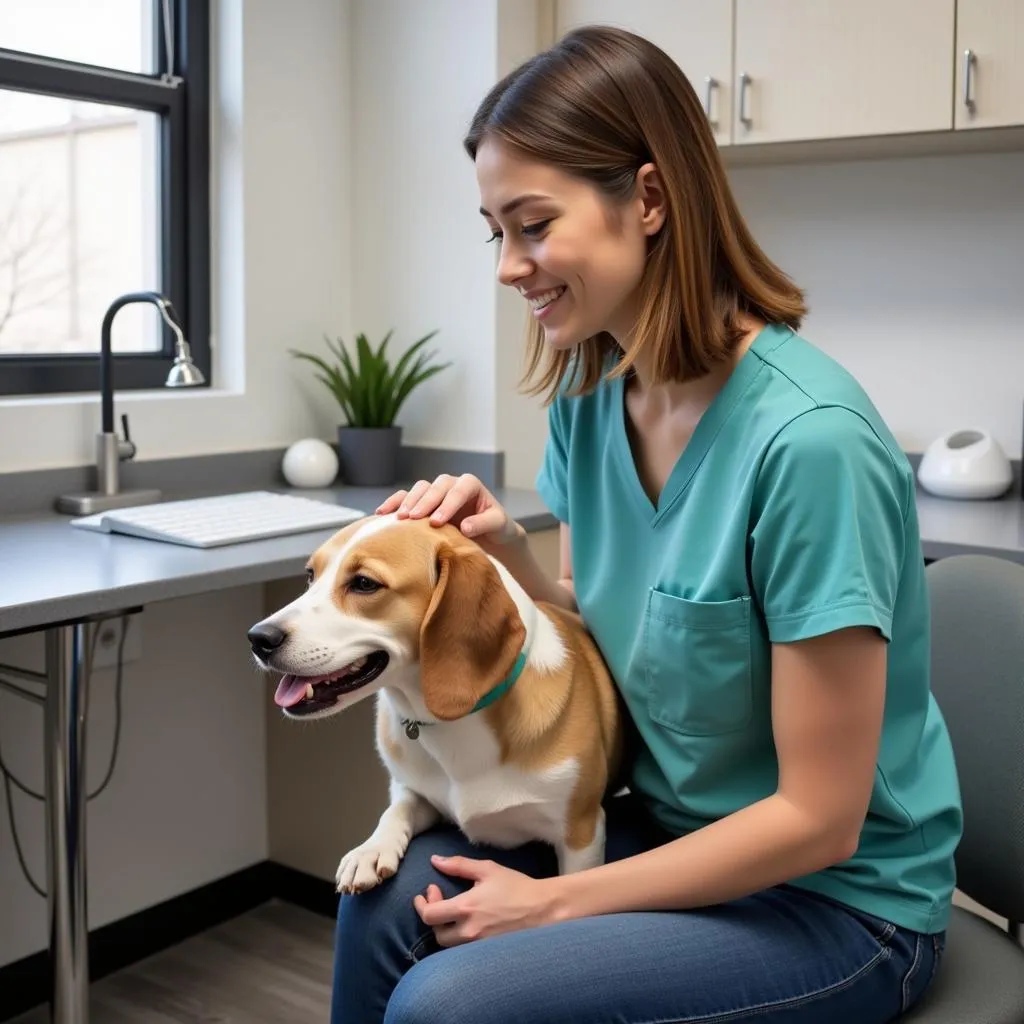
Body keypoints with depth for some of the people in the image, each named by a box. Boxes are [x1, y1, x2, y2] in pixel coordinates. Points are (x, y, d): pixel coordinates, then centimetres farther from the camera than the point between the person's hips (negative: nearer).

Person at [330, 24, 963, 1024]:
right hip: (671, 822, 6)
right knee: (388, 900, -11)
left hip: (838, 896, -6)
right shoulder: (587, 400, -4)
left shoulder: (808, 437, -27)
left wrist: (555, 901, -15)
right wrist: (506, 555, -13)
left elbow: (820, 818, -21)